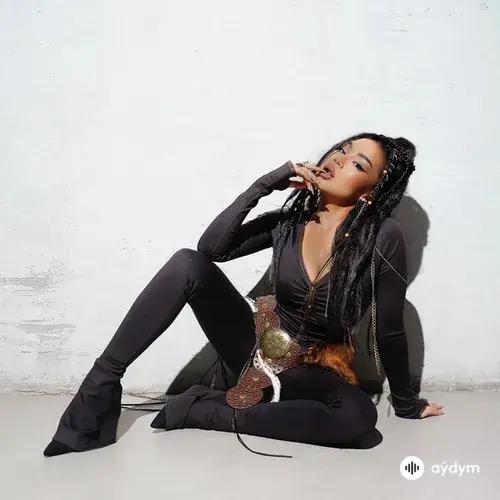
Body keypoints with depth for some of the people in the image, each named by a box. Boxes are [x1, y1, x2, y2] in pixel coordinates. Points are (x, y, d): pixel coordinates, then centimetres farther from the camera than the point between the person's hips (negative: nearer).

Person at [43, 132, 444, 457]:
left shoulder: (383, 236, -14)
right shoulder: (289, 220, -3)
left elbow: (390, 330, -7)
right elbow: (212, 248, -13)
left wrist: (406, 402, 1)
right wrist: (264, 185, -17)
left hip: (311, 373, -2)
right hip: (258, 346, 2)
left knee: (360, 417, -36)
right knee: (188, 263, -21)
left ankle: (205, 412, -23)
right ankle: (102, 384, -16)